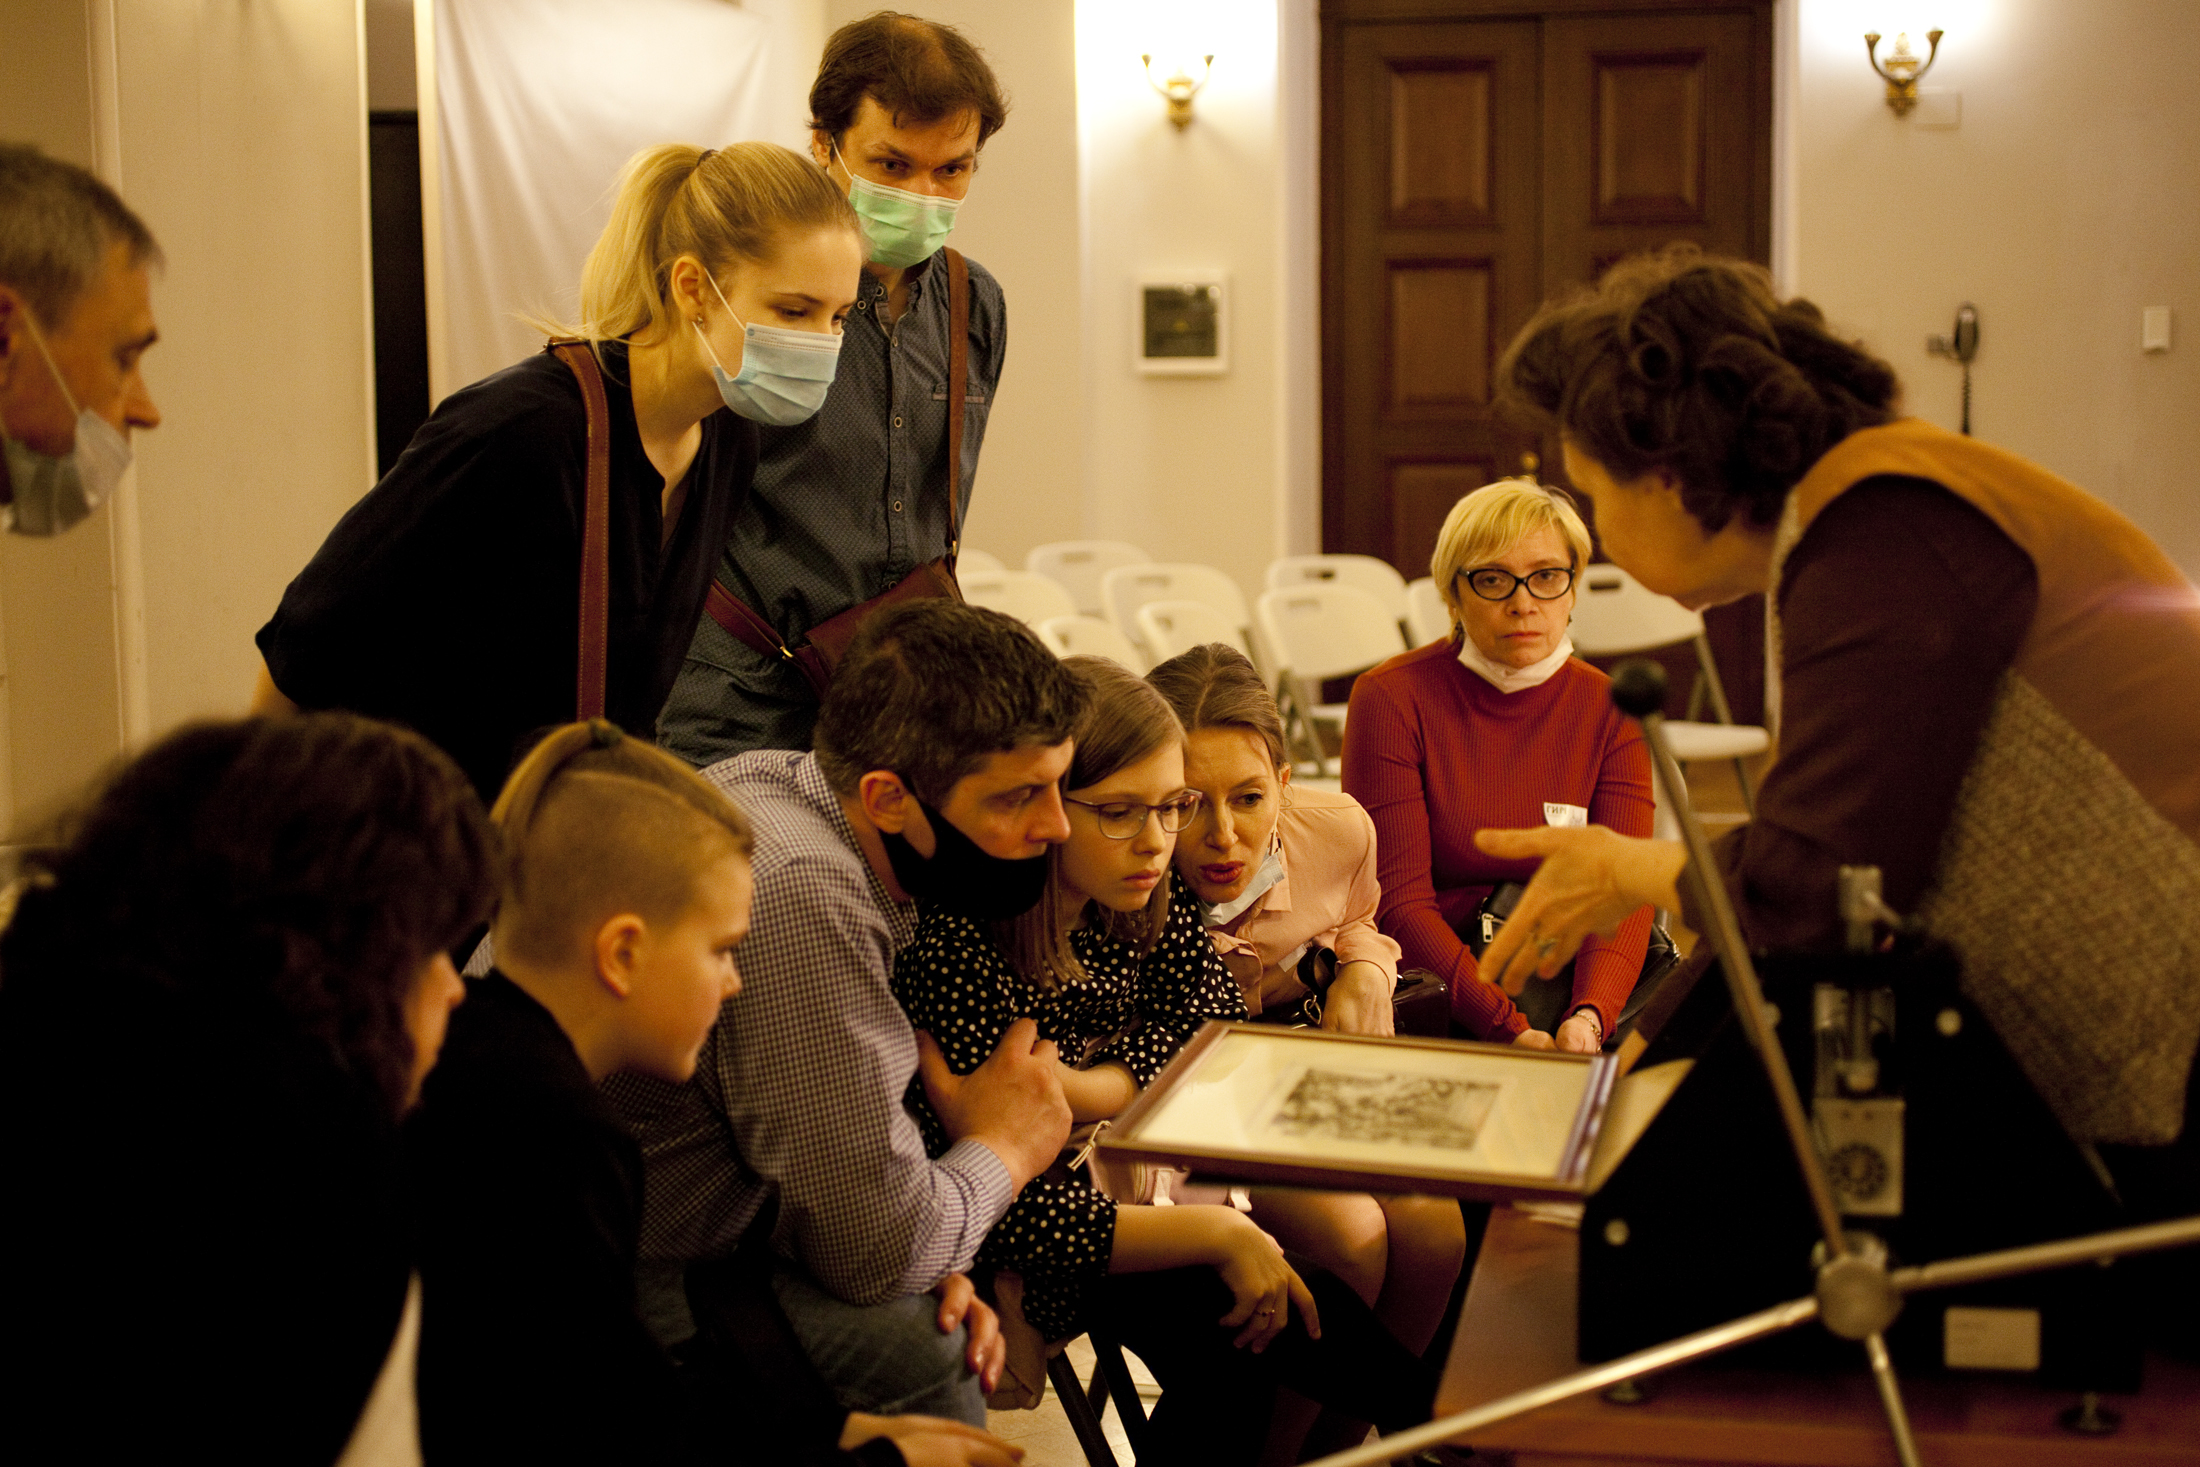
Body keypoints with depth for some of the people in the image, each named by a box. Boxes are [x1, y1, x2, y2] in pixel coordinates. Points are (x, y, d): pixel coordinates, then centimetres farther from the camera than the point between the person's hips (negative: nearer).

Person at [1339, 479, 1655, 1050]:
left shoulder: (1610, 710, 4)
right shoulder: (1390, 698, -6)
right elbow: (1398, 902, -11)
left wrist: (1588, 1017, -28)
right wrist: (1511, 1029, -24)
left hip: (1565, 979, 3)